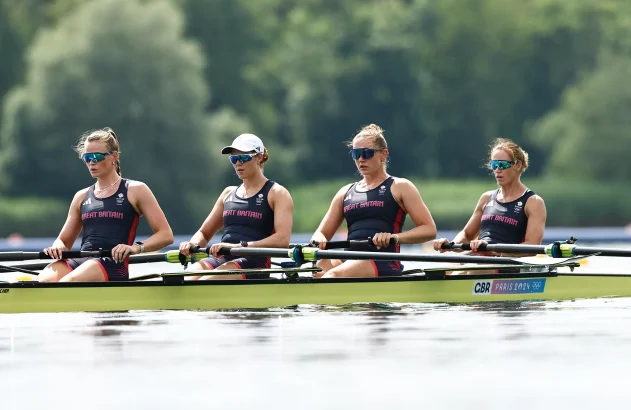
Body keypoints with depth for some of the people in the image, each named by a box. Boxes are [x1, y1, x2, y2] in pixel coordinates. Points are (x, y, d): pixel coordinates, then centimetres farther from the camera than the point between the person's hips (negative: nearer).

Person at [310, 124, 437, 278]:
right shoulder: (346, 192, 25)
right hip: (348, 261, 5)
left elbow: (429, 230, 2)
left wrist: (394, 237, -15)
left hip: (383, 263, -5)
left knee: (333, 275, -35)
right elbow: (321, 233, 23)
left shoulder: (399, 187, 10)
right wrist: (319, 239, -4)